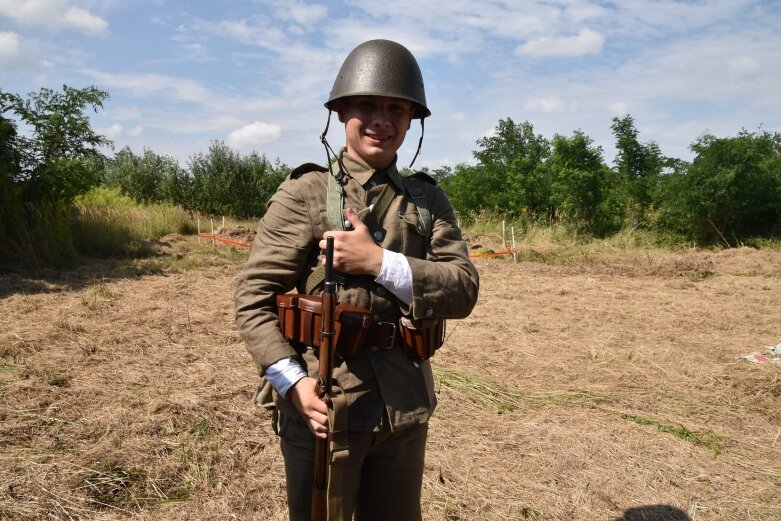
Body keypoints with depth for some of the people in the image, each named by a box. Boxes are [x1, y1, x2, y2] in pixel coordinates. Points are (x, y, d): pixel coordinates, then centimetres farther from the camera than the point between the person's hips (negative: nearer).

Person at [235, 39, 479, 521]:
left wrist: (378, 261, -17)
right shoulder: (303, 194, -5)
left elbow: (464, 292, -5)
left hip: (406, 409, 4)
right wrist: (291, 381, -19)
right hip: (322, 405, -3)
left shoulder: (430, 201, 5)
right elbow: (254, 296, -7)